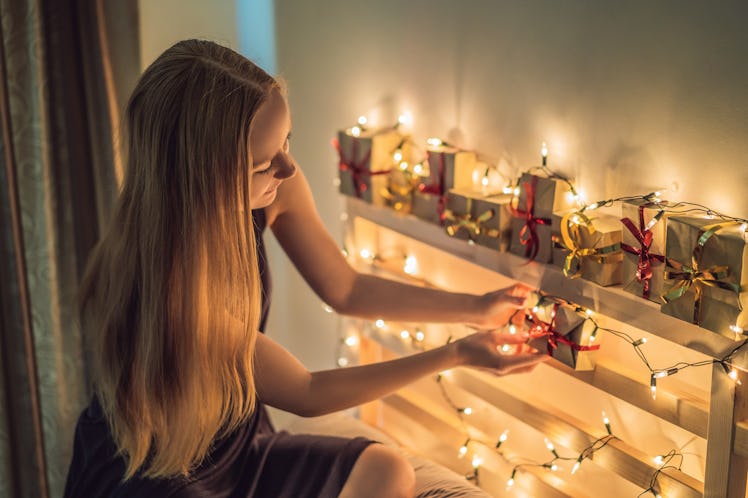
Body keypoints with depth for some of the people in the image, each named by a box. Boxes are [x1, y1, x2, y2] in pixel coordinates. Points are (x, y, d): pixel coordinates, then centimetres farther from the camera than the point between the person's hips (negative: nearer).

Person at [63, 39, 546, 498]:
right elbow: (305, 393, -22)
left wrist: (477, 308, 1)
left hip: (232, 447, 7)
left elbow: (346, 289, 3)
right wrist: (454, 355, -18)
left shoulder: (273, 190, -15)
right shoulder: (159, 286, -33)